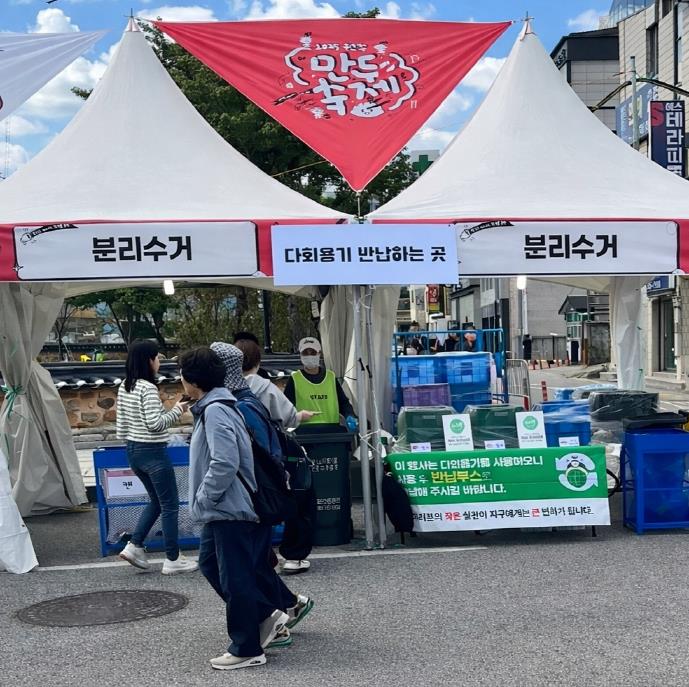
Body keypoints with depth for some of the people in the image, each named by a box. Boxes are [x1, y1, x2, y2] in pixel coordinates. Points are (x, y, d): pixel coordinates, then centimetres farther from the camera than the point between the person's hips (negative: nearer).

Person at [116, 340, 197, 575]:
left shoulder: (124, 388, 6)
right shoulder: (148, 388, -19)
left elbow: (122, 424, 11)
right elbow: (155, 423, -23)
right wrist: (176, 411, -11)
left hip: (133, 451, 9)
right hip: (153, 452, -9)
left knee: (156, 501, 22)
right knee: (170, 505, 3)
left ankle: (134, 546, 16)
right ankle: (173, 560, 10)